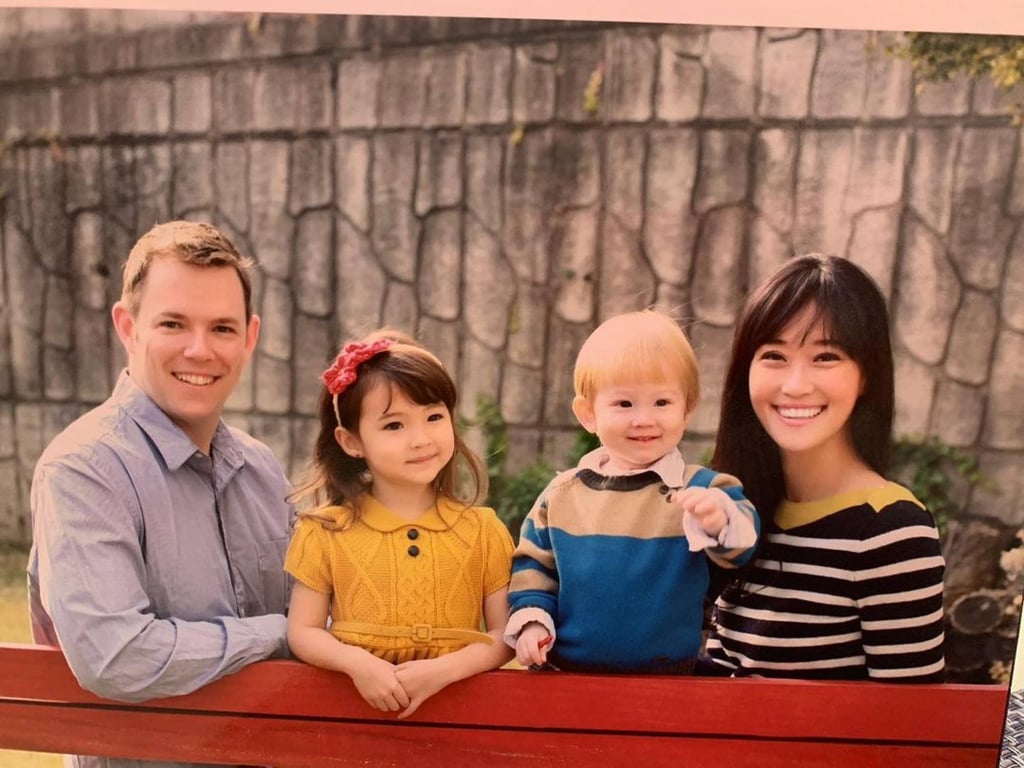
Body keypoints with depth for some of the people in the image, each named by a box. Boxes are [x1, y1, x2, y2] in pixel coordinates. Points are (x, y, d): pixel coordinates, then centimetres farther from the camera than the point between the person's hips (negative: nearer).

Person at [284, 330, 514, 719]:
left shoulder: (483, 530, 1)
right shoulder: (325, 530, 2)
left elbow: (506, 635, 2)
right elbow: (303, 632, 4)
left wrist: (444, 669, -13)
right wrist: (357, 663, -12)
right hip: (354, 701, 0)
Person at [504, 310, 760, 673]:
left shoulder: (700, 489, -6)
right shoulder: (562, 493, 1)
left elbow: (742, 542, -21)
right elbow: (534, 563, 12)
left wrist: (719, 522, -41)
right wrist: (531, 619, -2)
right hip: (564, 671, 0)